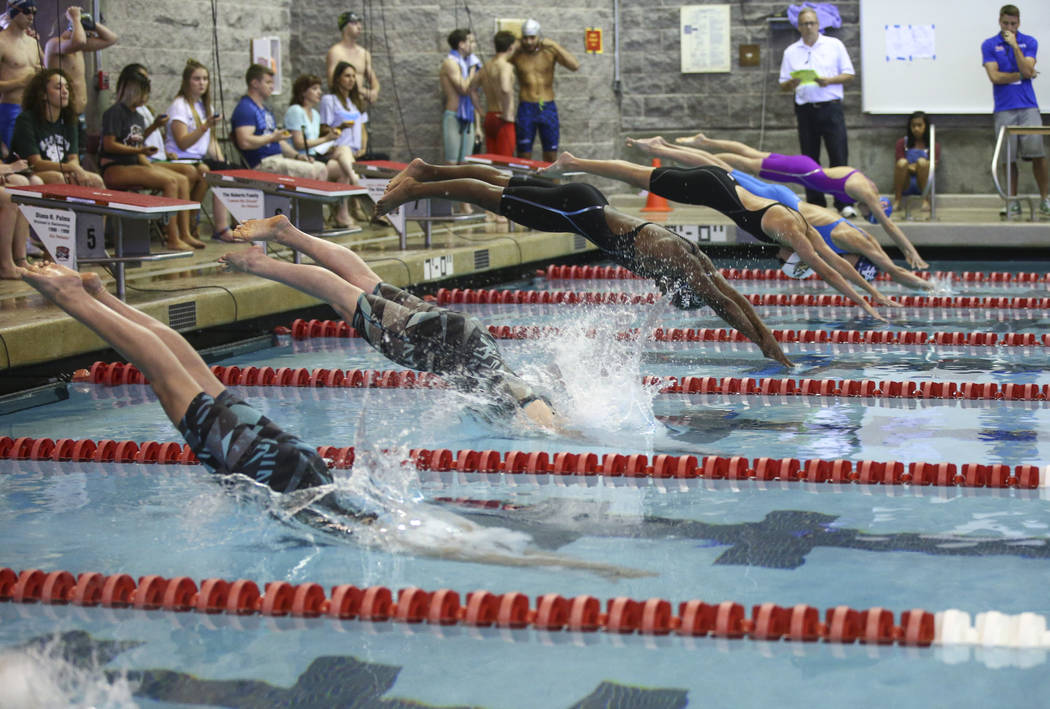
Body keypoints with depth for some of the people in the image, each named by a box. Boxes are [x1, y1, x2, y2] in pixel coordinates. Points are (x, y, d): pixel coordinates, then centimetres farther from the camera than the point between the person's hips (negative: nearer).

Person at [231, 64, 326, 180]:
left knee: (322, 169, -2)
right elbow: (244, 142, -22)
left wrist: (297, 155, 10)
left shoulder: (266, 110, 24)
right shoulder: (245, 108, -10)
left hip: (279, 158, 10)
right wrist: (273, 137, -15)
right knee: (312, 172, -23)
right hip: (262, 163, -10)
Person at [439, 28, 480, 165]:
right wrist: (472, 70, -6)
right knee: (452, 164, -11)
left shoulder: (467, 63, 17)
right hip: (453, 117, -8)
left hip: (467, 119, 8)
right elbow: (463, 88, -20)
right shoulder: (450, 62, -9)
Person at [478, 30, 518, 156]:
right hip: (503, 122, -8)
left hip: (489, 118, 8)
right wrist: (507, 114, -22)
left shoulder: (486, 66, 10)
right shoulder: (506, 66, -15)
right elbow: (505, 89, -33)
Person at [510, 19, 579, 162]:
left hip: (548, 108, 1)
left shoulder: (549, 51, 0)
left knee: (551, 158, 4)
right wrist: (514, 49, -11)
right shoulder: (517, 54, 1)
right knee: (524, 157, 0)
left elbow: (575, 66, -11)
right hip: (526, 108, 0)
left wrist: (554, 46, -15)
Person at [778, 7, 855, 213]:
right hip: (805, 109, 2)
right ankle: (815, 202, 10)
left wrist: (829, 80, -12)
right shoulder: (791, 52, 10)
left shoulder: (834, 45, 6)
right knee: (809, 159, 4)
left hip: (831, 108, -2)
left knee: (839, 157, -7)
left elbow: (849, 74, 5)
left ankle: (843, 203, -5)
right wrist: (792, 83, -14)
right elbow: (783, 85, 10)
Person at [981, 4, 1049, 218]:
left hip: (1028, 106, 0)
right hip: (1004, 109, 0)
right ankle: (1012, 201, 8)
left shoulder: (1029, 42, 8)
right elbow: (994, 76, -5)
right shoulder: (989, 45, 6)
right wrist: (1021, 75, -1)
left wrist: (1014, 45, -10)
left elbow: (1028, 70, -6)